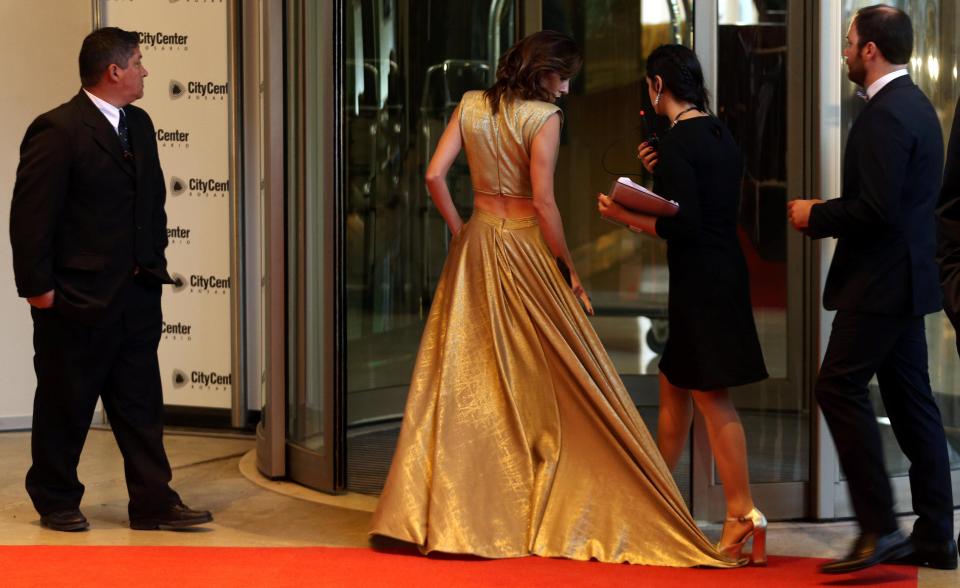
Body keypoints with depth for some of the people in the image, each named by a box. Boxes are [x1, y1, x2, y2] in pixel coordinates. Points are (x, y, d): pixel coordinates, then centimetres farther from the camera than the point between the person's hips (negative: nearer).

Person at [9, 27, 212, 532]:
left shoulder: (139, 125, 11)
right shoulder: (56, 130, -14)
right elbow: (31, 214, -15)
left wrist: (155, 260, 11)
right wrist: (37, 285, -16)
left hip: (137, 293, 7)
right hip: (76, 296, -7)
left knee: (141, 403, 7)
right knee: (65, 405, 6)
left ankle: (153, 501, 10)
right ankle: (56, 502, 18)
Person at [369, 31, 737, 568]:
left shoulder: (471, 105, 4)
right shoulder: (542, 117, -11)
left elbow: (435, 175, 0)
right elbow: (543, 202, -16)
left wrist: (461, 231, 9)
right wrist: (569, 266, -7)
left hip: (477, 246, 5)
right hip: (526, 247, -5)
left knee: (466, 378, 9)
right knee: (557, 384, 3)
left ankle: (437, 510, 12)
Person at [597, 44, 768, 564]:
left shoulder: (678, 142, -16)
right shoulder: (719, 135, 11)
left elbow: (682, 225, -21)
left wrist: (625, 215, -12)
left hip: (700, 281, -9)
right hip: (724, 272, 9)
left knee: (712, 396, -6)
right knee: (673, 385, 18)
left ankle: (743, 516, -6)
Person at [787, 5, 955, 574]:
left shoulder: (885, 115, -18)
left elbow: (875, 209, -25)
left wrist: (816, 217, -11)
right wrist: (829, 213, 13)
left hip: (880, 282, -10)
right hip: (906, 276, 10)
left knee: (840, 386, -9)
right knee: (910, 398, 12)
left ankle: (879, 528, -11)